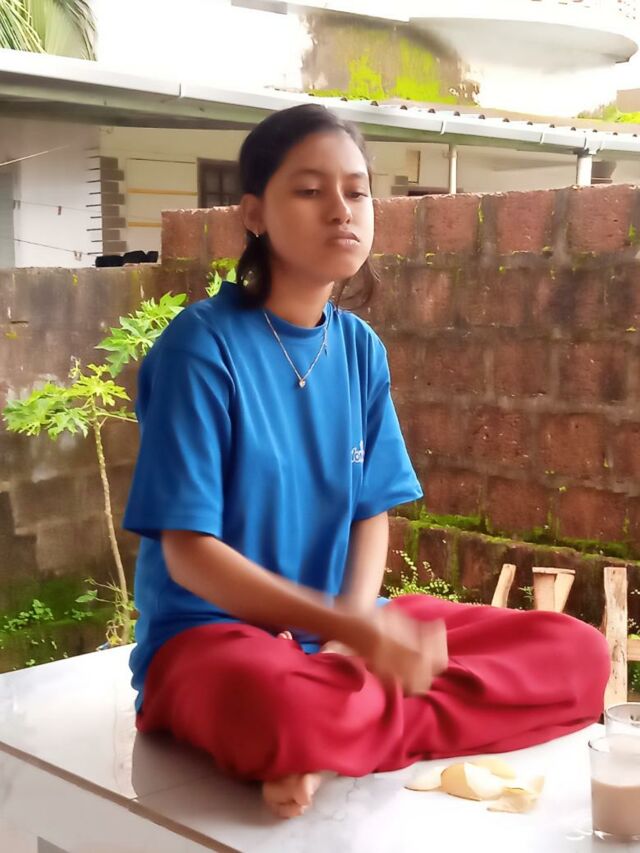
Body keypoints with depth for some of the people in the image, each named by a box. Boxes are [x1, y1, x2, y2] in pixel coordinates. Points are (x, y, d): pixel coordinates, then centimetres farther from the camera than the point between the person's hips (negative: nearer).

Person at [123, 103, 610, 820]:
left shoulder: (360, 348, 4)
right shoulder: (202, 345, -14)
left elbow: (372, 512, 7)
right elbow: (188, 553, -16)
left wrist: (357, 633, -13)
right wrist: (355, 632, -24)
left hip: (342, 626, 7)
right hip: (211, 634, -6)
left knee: (580, 655, -6)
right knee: (282, 707, -43)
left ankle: (342, 738, -14)